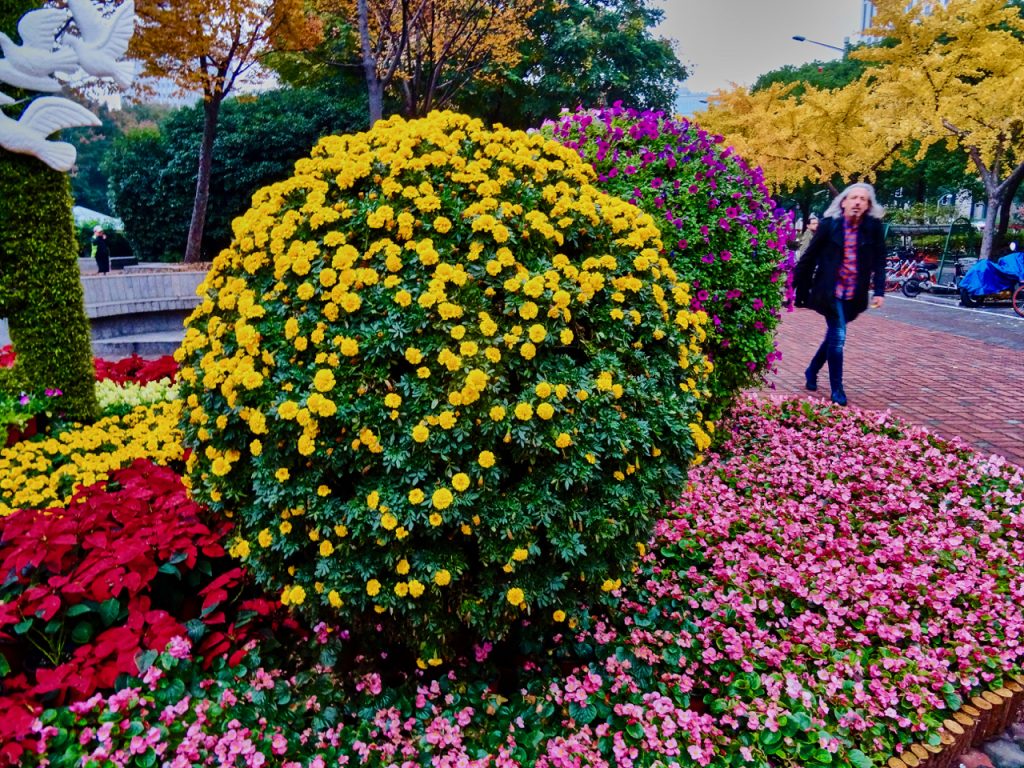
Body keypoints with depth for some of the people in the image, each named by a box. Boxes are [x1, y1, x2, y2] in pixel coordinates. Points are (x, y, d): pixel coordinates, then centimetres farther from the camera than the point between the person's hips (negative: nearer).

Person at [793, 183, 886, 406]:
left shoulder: (873, 227, -2)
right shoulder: (829, 224, -8)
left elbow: (879, 261, 0)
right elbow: (809, 257, -4)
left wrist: (879, 291, -8)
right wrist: (798, 288, -2)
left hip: (854, 295, 3)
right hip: (830, 292, -3)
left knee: (833, 336, 15)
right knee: (838, 337, -8)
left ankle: (811, 371, 37)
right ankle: (837, 388, 4)